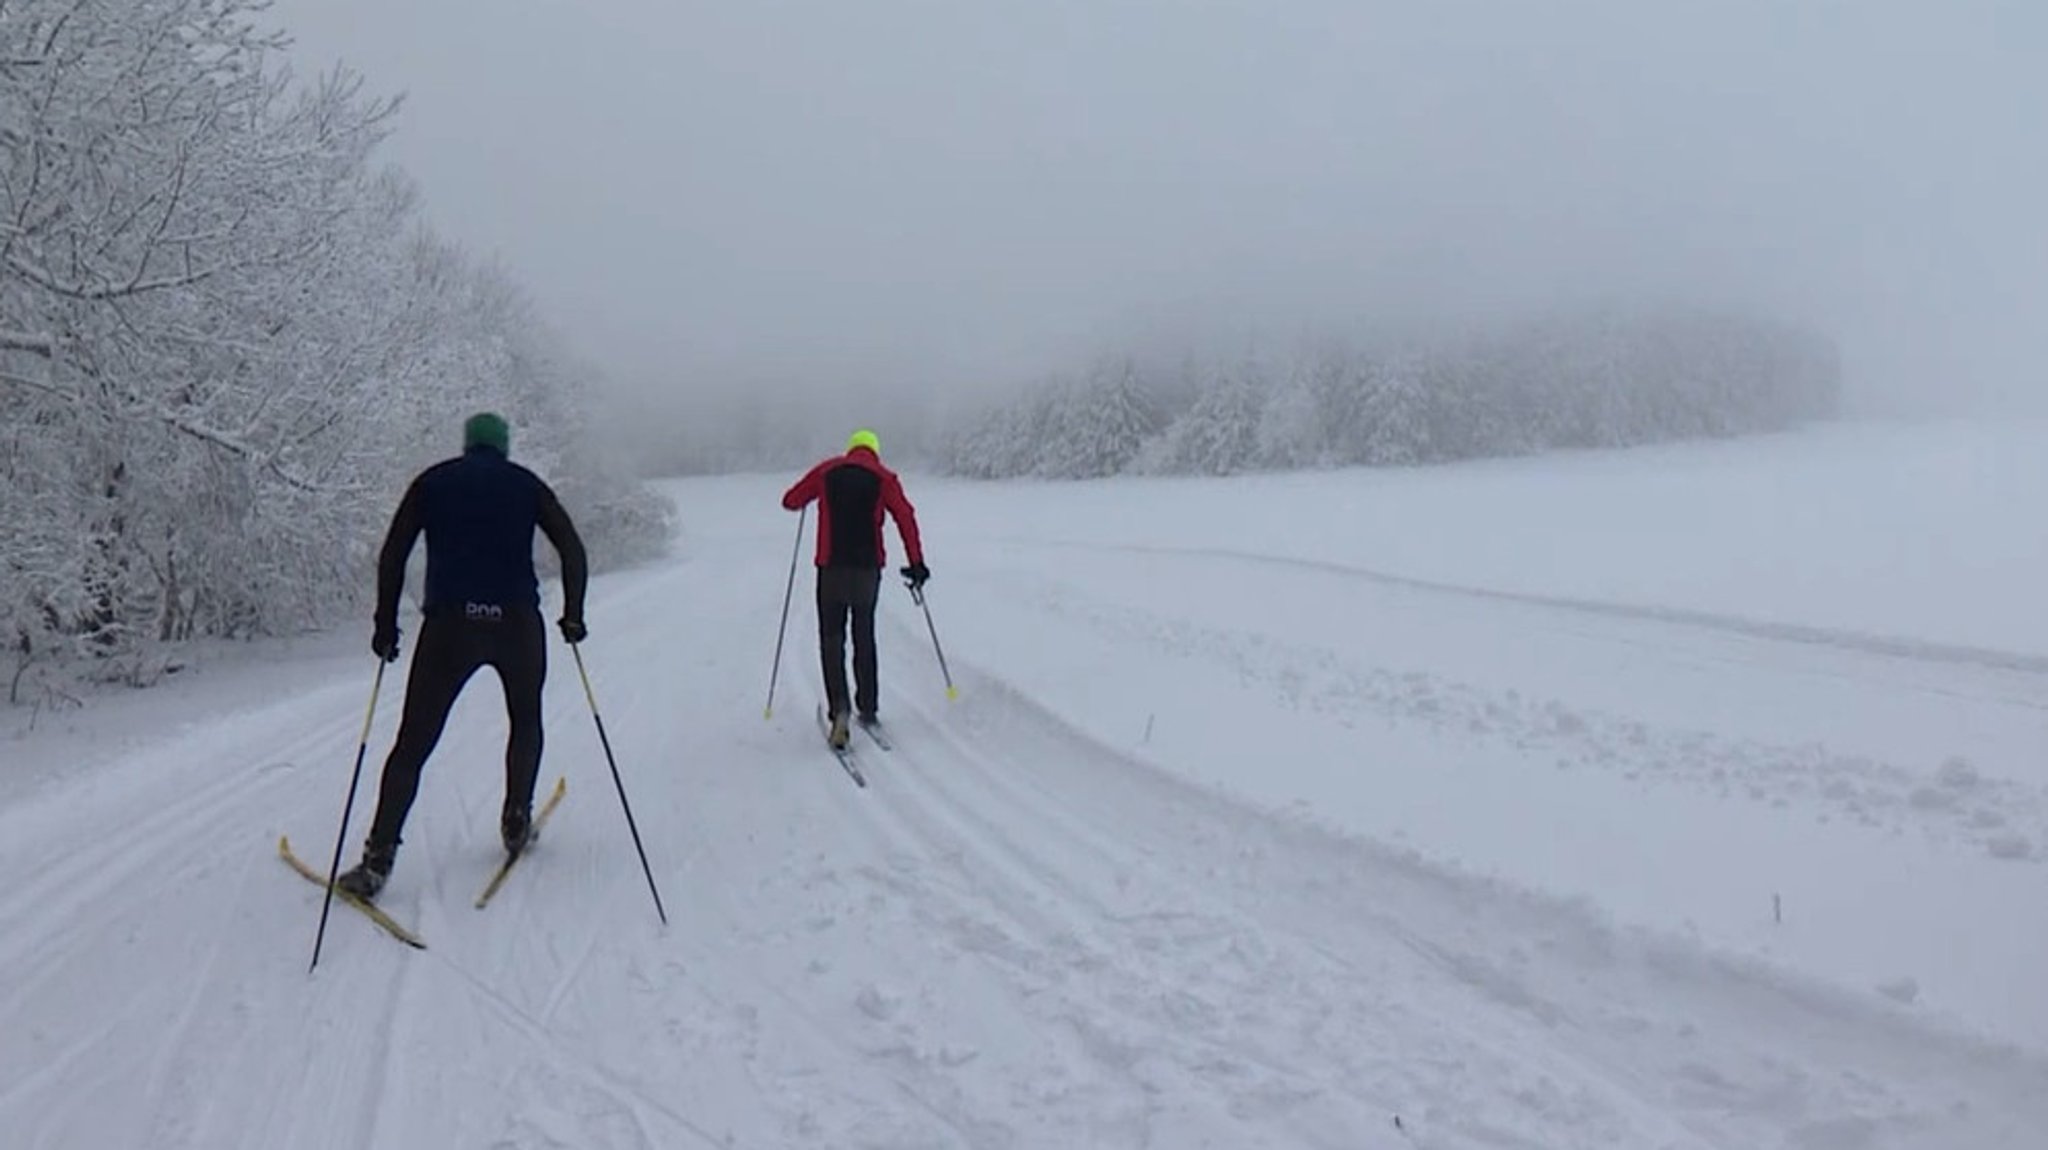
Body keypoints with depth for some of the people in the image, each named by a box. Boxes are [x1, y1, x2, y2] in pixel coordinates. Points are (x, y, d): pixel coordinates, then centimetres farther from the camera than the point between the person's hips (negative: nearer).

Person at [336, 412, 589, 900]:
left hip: (449, 624, 0)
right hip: (517, 622, 1)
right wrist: (572, 616, 15)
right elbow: (573, 552, 6)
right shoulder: (526, 484, 14)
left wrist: (386, 624, 9)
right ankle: (516, 823, 27)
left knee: (413, 743, 3)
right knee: (525, 720, 26)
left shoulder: (433, 482, 13)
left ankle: (378, 858, -5)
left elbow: (392, 556, 4)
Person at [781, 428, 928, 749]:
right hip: (868, 566, 1)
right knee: (864, 637, 16)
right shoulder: (883, 478, 3)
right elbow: (905, 517, -7)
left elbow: (790, 501, 11)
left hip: (832, 566, -1)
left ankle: (839, 706, -17)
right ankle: (868, 710, 19)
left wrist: (814, 493, 32)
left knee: (832, 638, 3)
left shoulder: (826, 471, 6)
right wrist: (916, 562, -7)